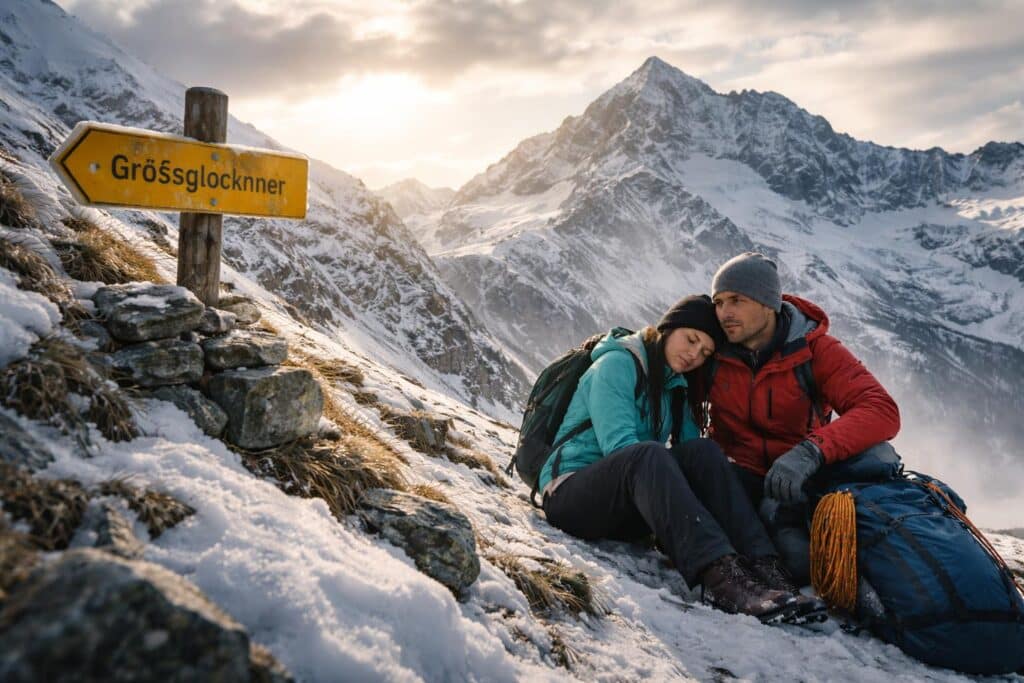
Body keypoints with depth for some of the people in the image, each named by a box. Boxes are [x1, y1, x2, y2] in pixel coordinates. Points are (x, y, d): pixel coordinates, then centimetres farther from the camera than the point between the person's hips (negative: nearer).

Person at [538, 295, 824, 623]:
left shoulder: (675, 390, 18)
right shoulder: (617, 363, -5)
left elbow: (691, 453, 5)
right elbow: (618, 444, -18)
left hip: (632, 507, 6)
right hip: (570, 495, -6)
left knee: (702, 451, -20)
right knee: (647, 454, -36)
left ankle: (762, 567, -37)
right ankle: (719, 573, -53)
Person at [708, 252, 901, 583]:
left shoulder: (816, 350, -10)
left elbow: (883, 412, -24)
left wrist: (810, 452, -41)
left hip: (806, 477, 1)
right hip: (744, 478, 0)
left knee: (876, 455, -29)